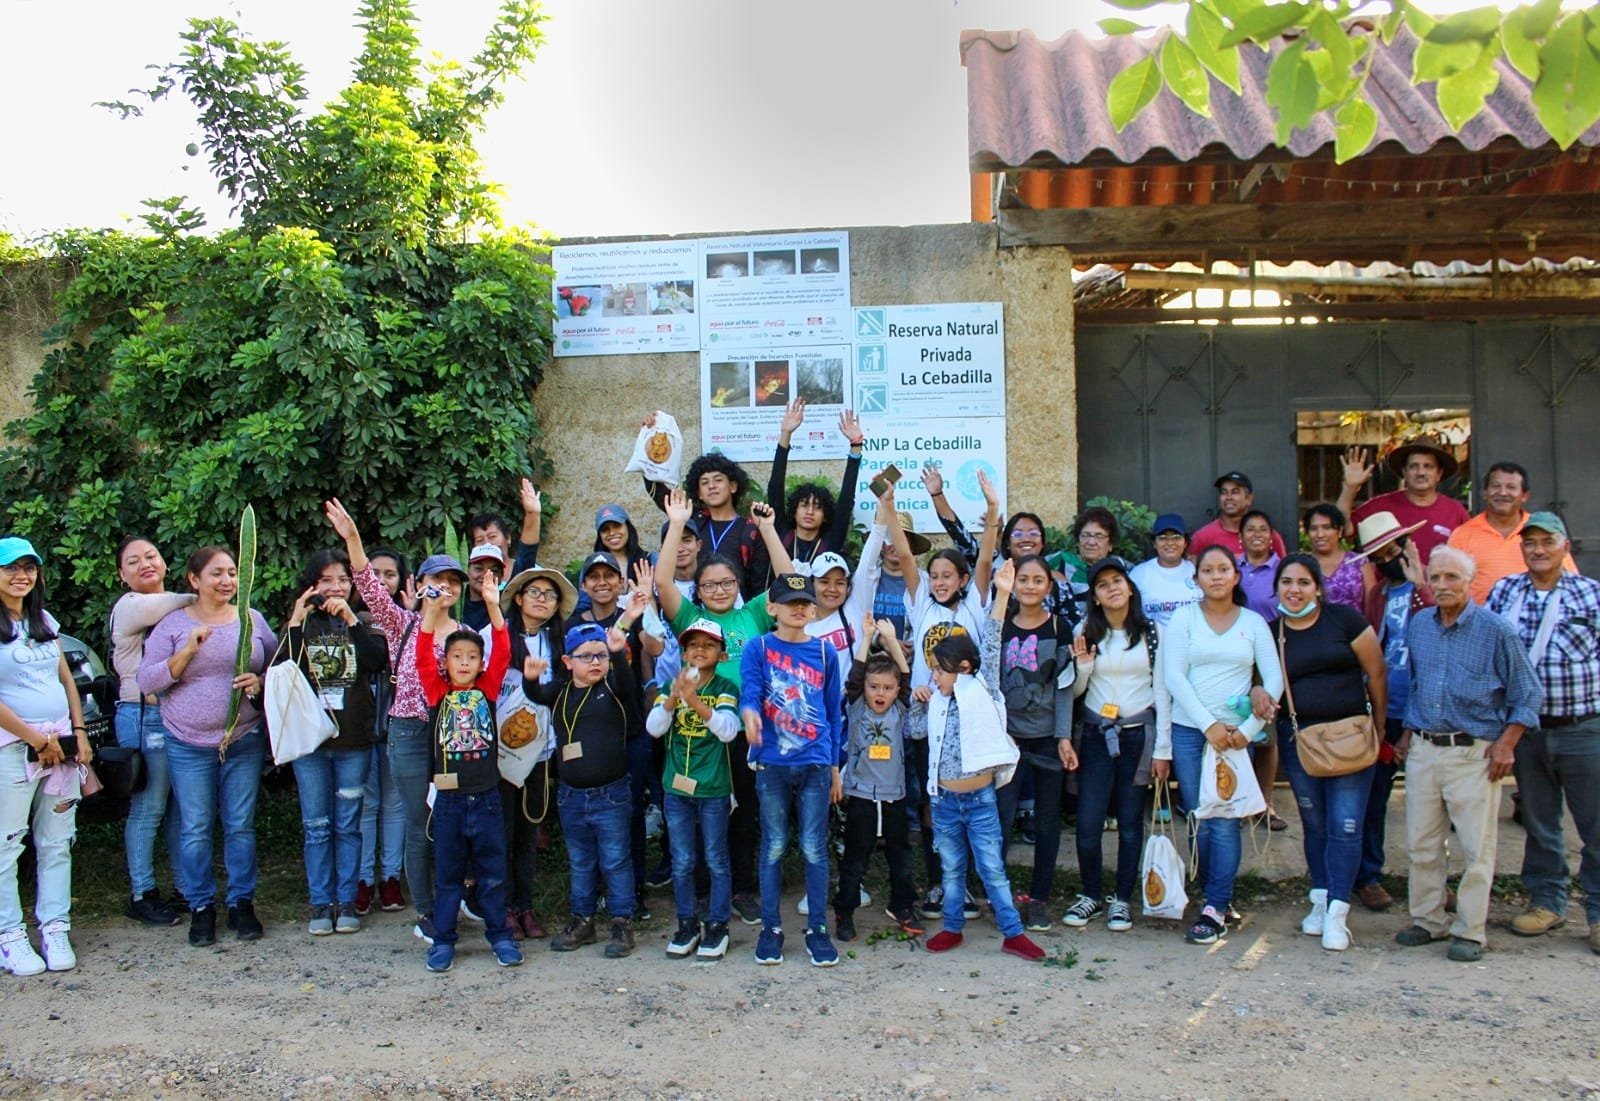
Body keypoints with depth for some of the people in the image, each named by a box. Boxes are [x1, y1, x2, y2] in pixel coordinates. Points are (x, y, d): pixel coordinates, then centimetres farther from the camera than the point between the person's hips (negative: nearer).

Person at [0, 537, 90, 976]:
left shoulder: (45, 622, 15)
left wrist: (79, 733, 7)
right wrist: (36, 738, -11)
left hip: (60, 746, 6)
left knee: (56, 843, 8)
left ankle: (55, 930, 15)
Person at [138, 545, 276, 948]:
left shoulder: (253, 620, 6)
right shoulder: (173, 623, 1)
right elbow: (147, 681, -3)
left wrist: (260, 682, -11)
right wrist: (188, 651, -16)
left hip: (245, 740, 1)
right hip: (189, 745, -1)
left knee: (241, 826, 6)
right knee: (195, 830, 5)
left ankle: (242, 903, 18)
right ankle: (201, 907, 18)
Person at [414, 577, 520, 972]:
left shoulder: (487, 689, 3)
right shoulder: (438, 691, 1)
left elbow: (502, 653, -7)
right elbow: (423, 657, -11)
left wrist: (492, 606, -18)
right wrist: (431, 612, -23)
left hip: (486, 798, 1)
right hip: (449, 799, 0)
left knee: (492, 873, 10)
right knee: (447, 875, 11)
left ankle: (499, 935, 22)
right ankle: (442, 939, 22)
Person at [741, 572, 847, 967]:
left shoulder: (825, 652, 7)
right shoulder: (758, 649, 1)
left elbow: (834, 710, 10)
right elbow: (749, 691, -12)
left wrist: (835, 766, 9)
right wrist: (750, 713, -37)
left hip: (815, 764, 1)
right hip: (772, 763, -1)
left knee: (814, 849, 4)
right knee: (774, 847, 7)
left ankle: (817, 929, 16)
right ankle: (770, 927, 19)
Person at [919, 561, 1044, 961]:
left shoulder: (982, 692, -5)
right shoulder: (938, 703, 7)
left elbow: (990, 647, -13)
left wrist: (1002, 596, -21)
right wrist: (921, 702, 5)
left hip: (980, 798, -4)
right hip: (945, 800, 4)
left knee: (992, 869, 4)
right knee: (951, 869, 15)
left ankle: (1013, 933, 14)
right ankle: (952, 927, 27)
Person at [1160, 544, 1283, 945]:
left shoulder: (1254, 622, 8)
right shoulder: (1183, 618, 5)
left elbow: (1274, 679, 2)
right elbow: (1173, 676, -3)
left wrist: (1249, 728, -9)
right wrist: (1208, 724, -11)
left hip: (1236, 733, 0)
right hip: (1189, 731, 0)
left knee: (1225, 821, -5)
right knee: (1200, 822, 2)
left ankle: (1214, 911, -1)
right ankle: (1222, 898, 17)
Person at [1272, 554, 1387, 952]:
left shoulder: (1345, 619, -5)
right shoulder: (1271, 632, 4)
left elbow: (1377, 673, -1)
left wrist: (1378, 726, 1)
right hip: (1298, 738, 3)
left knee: (1345, 825, -5)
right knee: (1314, 825, 12)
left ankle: (1337, 912, -1)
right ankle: (1320, 900, 24)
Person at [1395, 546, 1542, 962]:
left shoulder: (1497, 631, -7)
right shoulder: (1418, 626, 8)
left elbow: (1528, 696, -2)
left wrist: (1506, 744, -9)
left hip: (1473, 754, -4)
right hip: (1423, 751, 5)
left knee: (1477, 849, 1)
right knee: (1421, 845, 9)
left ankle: (1470, 931, 10)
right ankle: (1428, 920, 22)